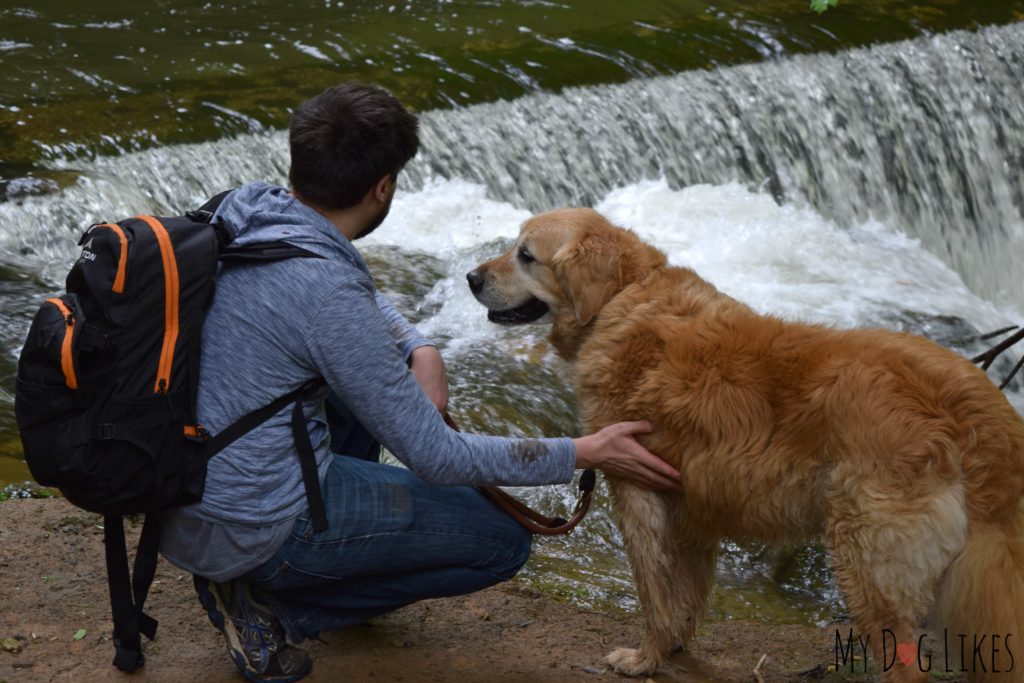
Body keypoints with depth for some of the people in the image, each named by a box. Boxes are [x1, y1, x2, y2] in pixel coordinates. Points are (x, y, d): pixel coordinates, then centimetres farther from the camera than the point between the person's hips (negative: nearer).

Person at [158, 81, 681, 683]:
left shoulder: (238, 210, -2)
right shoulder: (326, 290, -27)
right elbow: (436, 458, -18)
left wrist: (421, 350, 0)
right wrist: (586, 453, -11)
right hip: (251, 532, -8)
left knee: (366, 377, 24)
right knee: (502, 542, 4)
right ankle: (273, 605, 1)